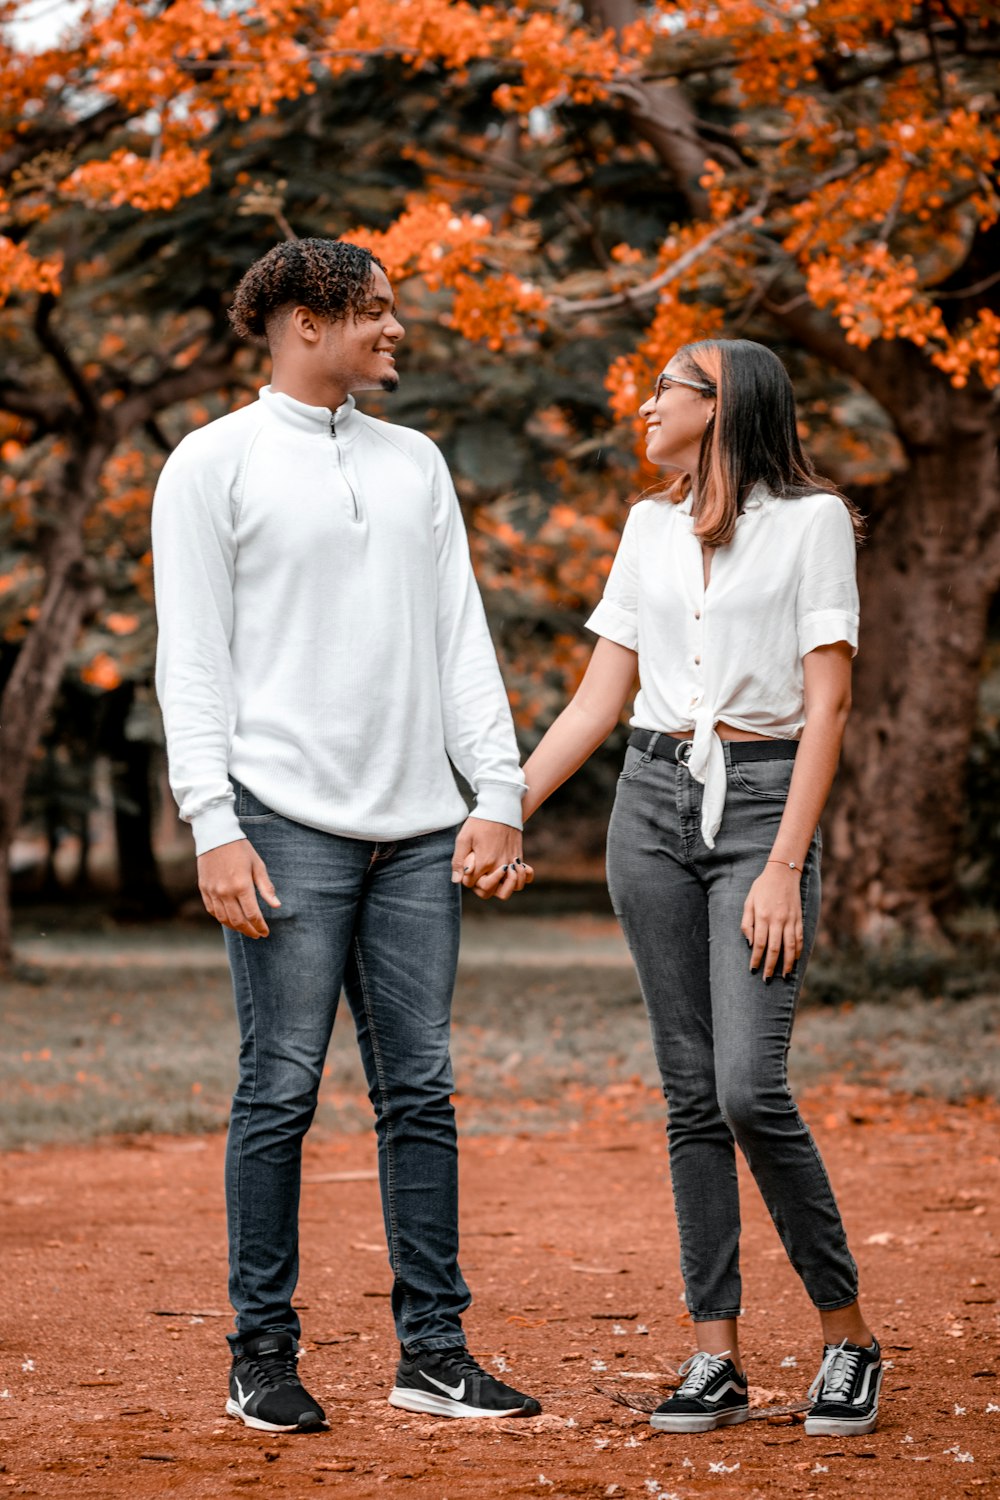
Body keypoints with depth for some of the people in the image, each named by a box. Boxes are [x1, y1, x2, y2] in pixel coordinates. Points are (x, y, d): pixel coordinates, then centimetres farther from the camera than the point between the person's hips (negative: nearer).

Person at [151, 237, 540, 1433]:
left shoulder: (416, 462, 18)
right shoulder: (216, 462, 1)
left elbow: (461, 638, 15)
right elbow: (191, 660, -4)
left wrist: (498, 794, 5)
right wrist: (213, 826, -14)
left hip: (419, 833, 5)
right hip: (290, 824, -5)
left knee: (419, 1088, 5)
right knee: (282, 1088, -3)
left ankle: (433, 1352, 11)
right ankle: (263, 1357, 6)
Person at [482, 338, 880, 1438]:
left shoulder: (810, 520, -2)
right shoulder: (650, 526, 14)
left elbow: (827, 701, -8)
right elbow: (599, 699, 15)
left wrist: (785, 867, -15)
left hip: (763, 802, -5)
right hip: (654, 800, 5)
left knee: (750, 1089, -15)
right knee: (690, 1092, 3)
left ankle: (848, 1335, 1)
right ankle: (715, 1357, 7)